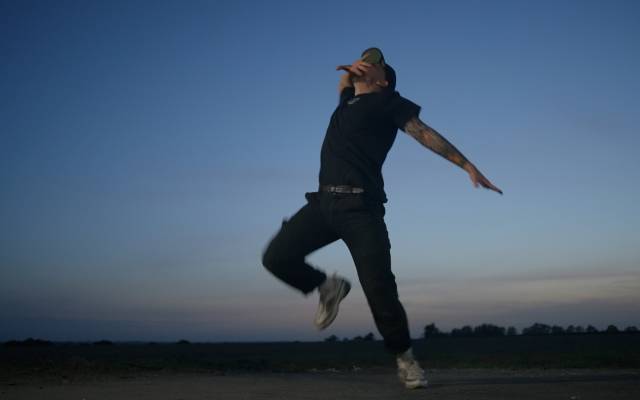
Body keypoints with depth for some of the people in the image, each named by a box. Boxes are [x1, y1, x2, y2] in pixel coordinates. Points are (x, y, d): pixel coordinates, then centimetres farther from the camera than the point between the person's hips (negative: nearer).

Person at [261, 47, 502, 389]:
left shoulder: (387, 101, 8)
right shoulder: (348, 100, 26)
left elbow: (425, 133, 2)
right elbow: (344, 82, 49)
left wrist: (467, 165, -7)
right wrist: (350, 71, 23)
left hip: (360, 206, -6)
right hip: (324, 201, 6)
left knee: (379, 289, -11)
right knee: (276, 256, -11)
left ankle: (405, 360, 8)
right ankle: (328, 288, 15)